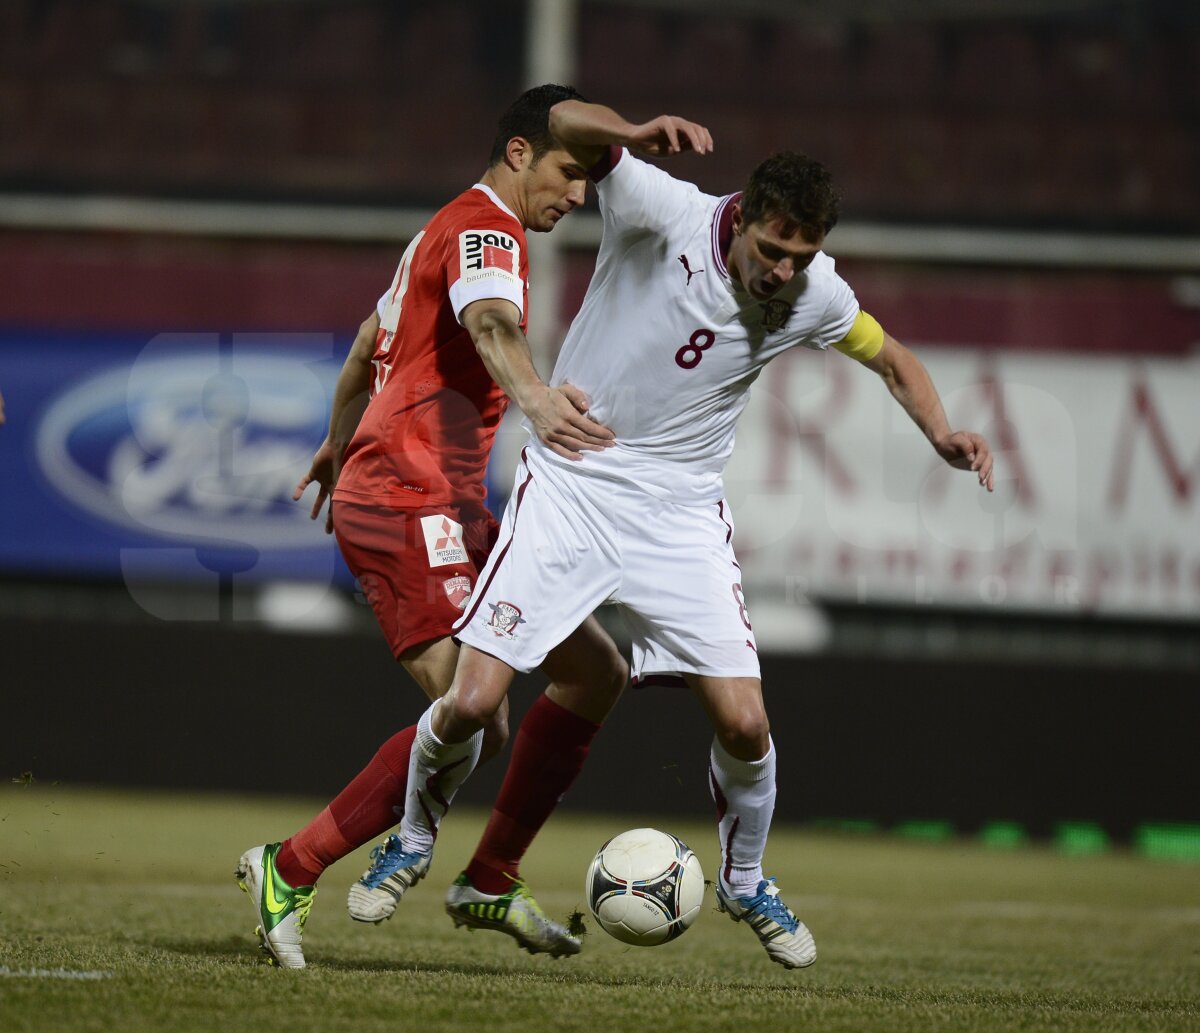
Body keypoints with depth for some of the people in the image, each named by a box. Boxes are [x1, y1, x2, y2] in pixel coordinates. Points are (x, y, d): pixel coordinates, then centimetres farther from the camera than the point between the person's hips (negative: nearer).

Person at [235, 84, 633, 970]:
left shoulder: (456, 230, 23)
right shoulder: (485, 231, -9)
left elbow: (368, 344, 36)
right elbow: (490, 327, -33)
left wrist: (338, 448, 50)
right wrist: (532, 395, -53)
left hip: (454, 510, 11)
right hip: (408, 504, -11)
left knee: (596, 672, 9)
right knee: (473, 713, -23)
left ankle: (491, 884, 14)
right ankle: (288, 872, -12)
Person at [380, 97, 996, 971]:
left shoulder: (815, 297, -7)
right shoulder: (665, 211, -18)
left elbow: (893, 360, 12)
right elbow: (565, 124, -29)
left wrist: (944, 436, -6)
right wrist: (639, 137, -49)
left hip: (682, 513, 2)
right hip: (570, 487, -2)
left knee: (745, 725, -8)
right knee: (472, 702, -11)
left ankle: (745, 882, 23)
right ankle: (415, 839, 21)